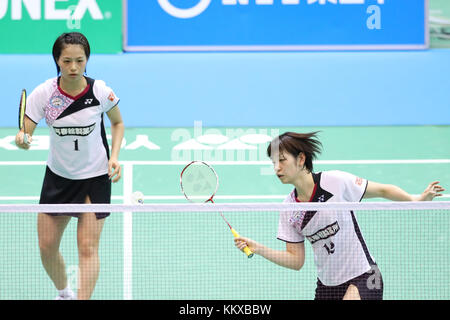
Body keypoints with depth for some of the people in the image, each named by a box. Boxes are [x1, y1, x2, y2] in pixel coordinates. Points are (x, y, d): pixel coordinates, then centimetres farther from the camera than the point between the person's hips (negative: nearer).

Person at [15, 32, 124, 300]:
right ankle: (64, 293, 34)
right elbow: (25, 135, -13)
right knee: (47, 246, 7)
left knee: (88, 247, -9)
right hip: (58, 176, 2)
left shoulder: (101, 92, -15)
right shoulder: (43, 93, -14)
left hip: (95, 177, -2)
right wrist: (22, 140, -38)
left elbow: (117, 122, 4)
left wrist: (114, 156, -10)